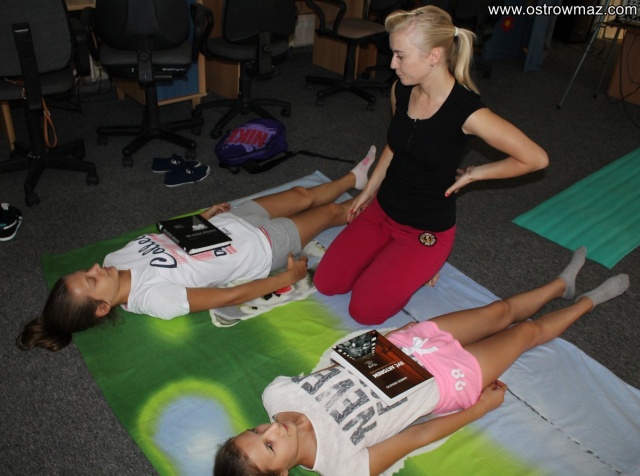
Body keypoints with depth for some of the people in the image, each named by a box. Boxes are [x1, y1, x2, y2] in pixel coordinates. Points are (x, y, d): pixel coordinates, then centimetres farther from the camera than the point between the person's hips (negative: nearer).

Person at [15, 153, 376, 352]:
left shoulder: (116, 259, -12)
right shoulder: (154, 299, -33)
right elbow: (231, 296, -27)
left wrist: (203, 217, 3)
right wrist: (288, 277, -20)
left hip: (228, 221, 6)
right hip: (264, 248, -6)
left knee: (302, 195, 20)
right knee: (331, 212, 12)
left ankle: (356, 178, 50)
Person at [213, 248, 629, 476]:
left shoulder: (276, 394, -20)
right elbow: (418, 437, -19)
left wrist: (385, 339, -4)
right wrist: (482, 406, -8)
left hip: (400, 345, 4)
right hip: (447, 380, -4)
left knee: (501, 310, 19)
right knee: (527, 331, 13)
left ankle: (563, 285, 51)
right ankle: (587, 302, 45)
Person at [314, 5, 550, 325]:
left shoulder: (467, 112, -27)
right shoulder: (401, 90, -7)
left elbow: (536, 158, -19)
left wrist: (472, 174, -13)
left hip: (427, 229, -6)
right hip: (382, 210, 6)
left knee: (365, 311, -8)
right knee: (326, 284, 2)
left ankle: (424, 264, 15)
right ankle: (391, 253, 21)